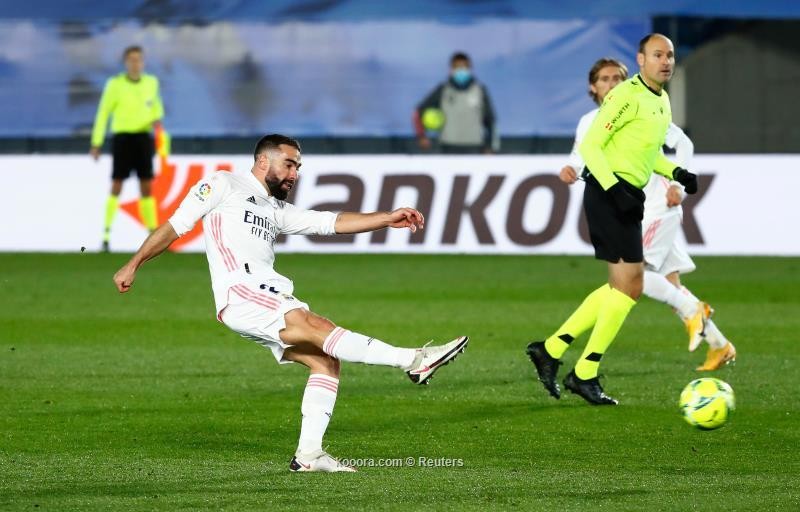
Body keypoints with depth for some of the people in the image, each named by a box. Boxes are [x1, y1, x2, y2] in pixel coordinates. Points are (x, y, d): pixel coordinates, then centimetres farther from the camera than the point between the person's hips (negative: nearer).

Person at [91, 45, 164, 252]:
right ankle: (106, 234, -4)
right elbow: (103, 114, -2)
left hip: (144, 138, 3)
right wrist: (96, 143, -3)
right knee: (117, 186, -8)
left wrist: (157, 119, 3)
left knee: (147, 187, 3)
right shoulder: (115, 84, -7)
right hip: (122, 137, -3)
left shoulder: (151, 82, 4)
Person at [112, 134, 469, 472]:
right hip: (240, 292, -9)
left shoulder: (278, 210, 29)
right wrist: (132, 267, 3)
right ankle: (413, 361, -38)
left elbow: (331, 223, 21)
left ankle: (308, 454, -8)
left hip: (270, 299, 9)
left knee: (325, 361, -7)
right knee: (318, 328, -25)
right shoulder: (223, 186, 9)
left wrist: (387, 219, 11)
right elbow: (175, 226, 9)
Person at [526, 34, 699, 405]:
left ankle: (551, 349, 18)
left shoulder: (662, 101, 16)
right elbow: (590, 144, -16)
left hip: (627, 197, 10)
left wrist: (676, 173, 11)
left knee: (622, 287, 13)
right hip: (608, 192, -10)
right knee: (629, 284, -11)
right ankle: (585, 374, -4)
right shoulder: (627, 96, -13)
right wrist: (615, 189, -25)